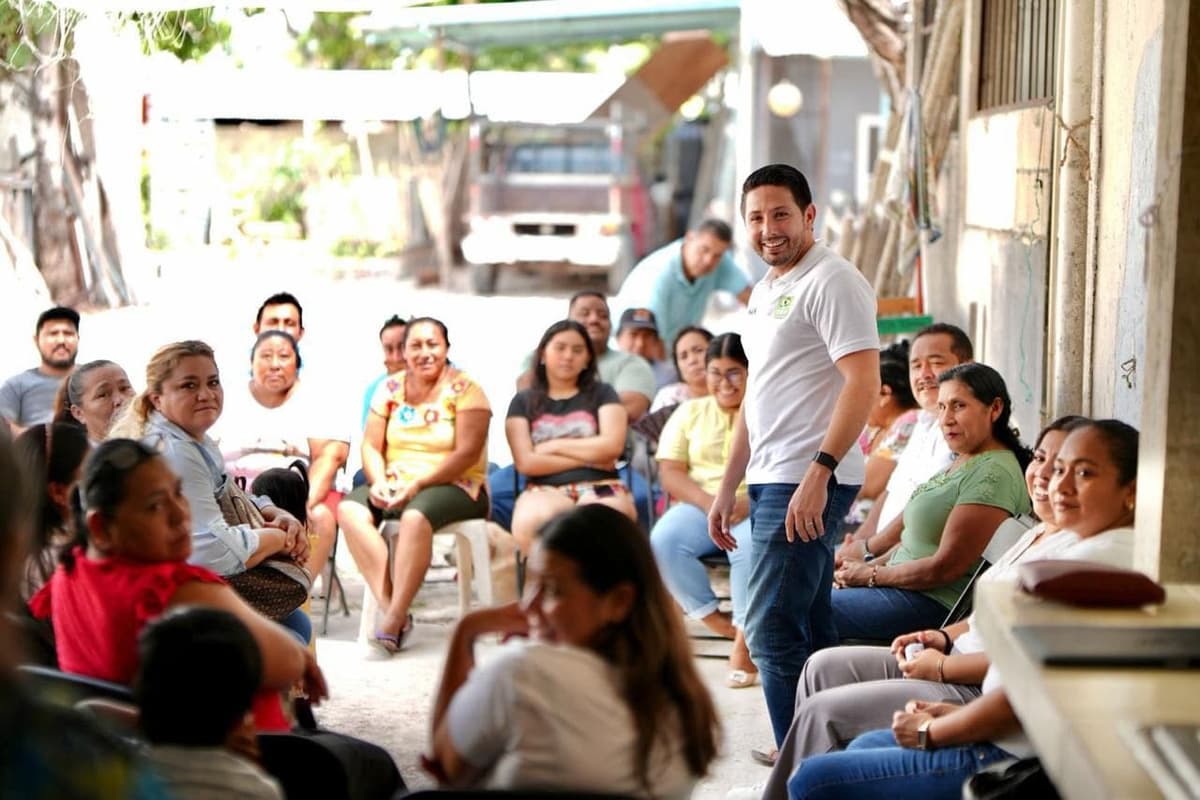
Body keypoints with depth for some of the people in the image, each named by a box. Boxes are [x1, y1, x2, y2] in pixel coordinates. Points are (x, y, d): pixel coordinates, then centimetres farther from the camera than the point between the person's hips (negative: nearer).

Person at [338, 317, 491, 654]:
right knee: (350, 509, -22)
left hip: (455, 487, -5)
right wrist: (379, 481, -13)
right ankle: (389, 607, -27)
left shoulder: (464, 389, -4)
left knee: (416, 515, -36)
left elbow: (467, 453, -13)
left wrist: (417, 485, -21)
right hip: (396, 485, 5)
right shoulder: (390, 388, 11)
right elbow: (371, 445, 7)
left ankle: (395, 619, -31)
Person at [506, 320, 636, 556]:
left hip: (599, 487, 0)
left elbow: (612, 446, 1)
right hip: (545, 490, 0)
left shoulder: (602, 393, 17)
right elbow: (526, 462, 2)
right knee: (529, 522, -39)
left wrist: (554, 446, 4)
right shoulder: (523, 401, 16)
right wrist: (589, 456, 1)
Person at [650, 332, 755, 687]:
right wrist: (710, 504, -13)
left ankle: (743, 641, -24)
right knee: (662, 542, -28)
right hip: (700, 505, 3)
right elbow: (670, 473, 5)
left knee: (751, 545, -36)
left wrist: (748, 502, -23)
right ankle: (717, 621, -16)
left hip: (756, 508, -3)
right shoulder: (689, 412, 16)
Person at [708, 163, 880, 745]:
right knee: (809, 636, 13)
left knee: (771, 633, -11)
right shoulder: (765, 290, 19)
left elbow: (863, 384, -19)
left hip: (808, 483, -10)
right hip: (771, 481, 10)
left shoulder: (831, 281, -10)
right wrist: (727, 489, 22)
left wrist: (817, 475, -25)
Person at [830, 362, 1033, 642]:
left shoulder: (993, 474, -19)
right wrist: (866, 566, 4)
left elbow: (945, 567, -22)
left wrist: (871, 575, -11)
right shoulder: (962, 462, 13)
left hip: (936, 605, -10)